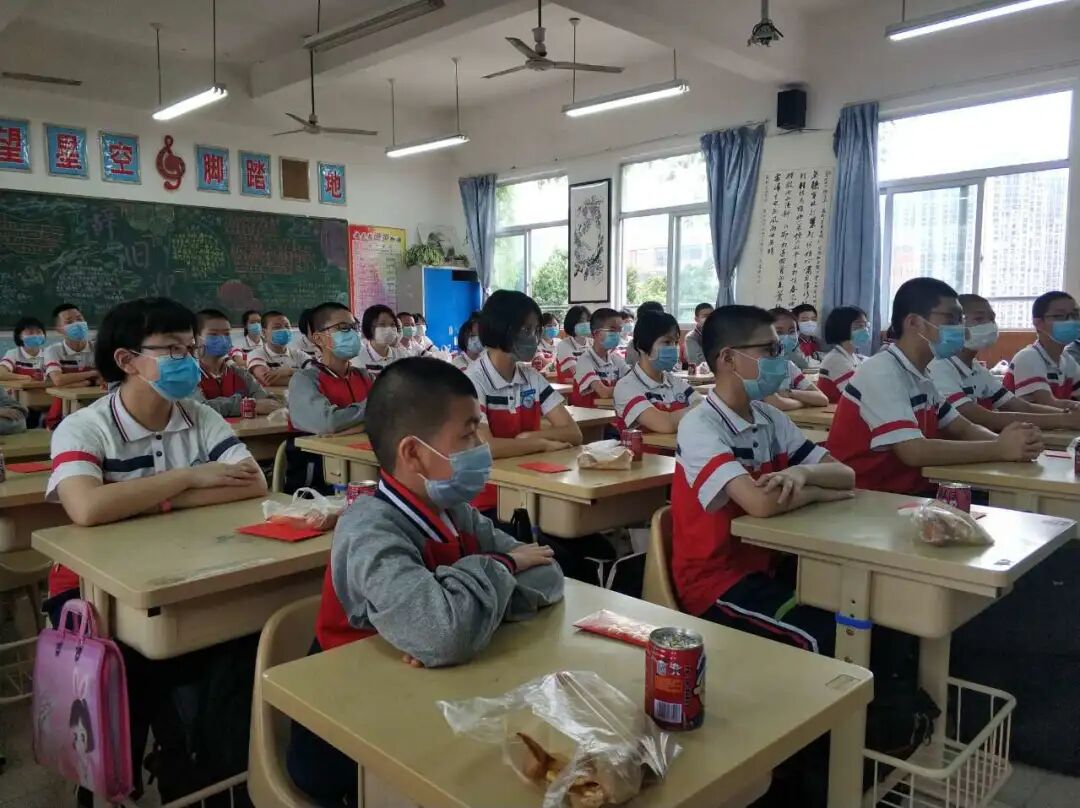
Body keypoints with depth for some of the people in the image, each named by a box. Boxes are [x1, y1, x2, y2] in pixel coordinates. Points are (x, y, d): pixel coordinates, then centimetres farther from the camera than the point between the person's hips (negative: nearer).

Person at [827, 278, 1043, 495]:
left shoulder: (920, 376, 10)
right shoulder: (882, 373, -18)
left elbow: (964, 429, 10)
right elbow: (915, 451, -26)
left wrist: (1005, 440, -11)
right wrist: (1000, 449, -20)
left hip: (910, 493, 8)